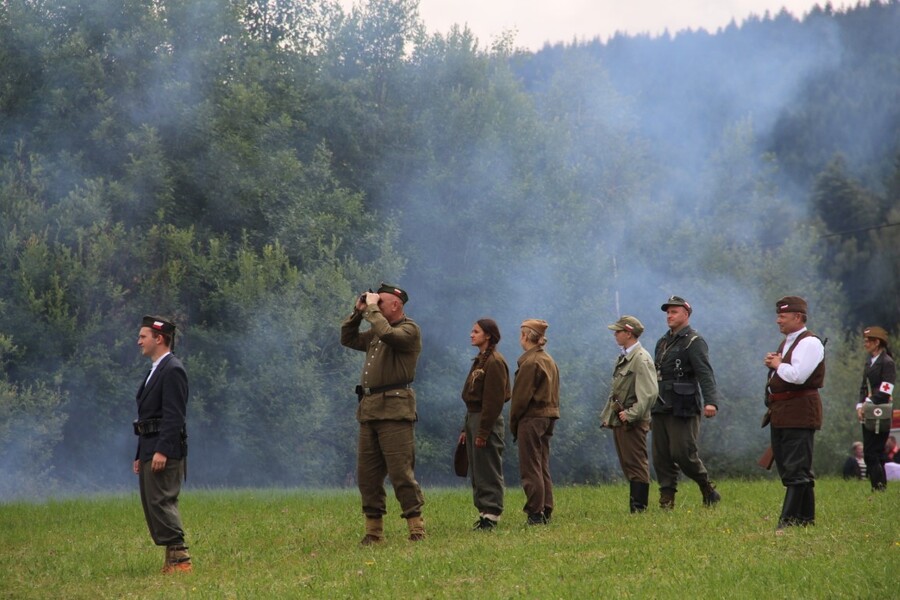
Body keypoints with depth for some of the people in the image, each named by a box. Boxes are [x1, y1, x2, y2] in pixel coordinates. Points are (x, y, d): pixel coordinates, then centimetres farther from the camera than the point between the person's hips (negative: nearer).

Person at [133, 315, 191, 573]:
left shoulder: (172, 370, -12)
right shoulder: (155, 371, 20)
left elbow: (174, 416, -19)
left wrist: (162, 451, -25)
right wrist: (140, 455, 20)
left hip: (165, 451, -10)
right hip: (150, 450, 10)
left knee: (161, 501, -13)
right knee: (152, 504, 9)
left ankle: (179, 559, -13)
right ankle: (172, 559, 11)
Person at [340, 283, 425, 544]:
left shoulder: (409, 330, -4)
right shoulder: (376, 333, 21)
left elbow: (387, 334, -23)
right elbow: (348, 339, 28)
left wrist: (372, 309, -11)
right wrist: (358, 312, 16)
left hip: (394, 410, -9)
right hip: (369, 409, 9)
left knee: (401, 472, -10)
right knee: (367, 474, 7)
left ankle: (416, 528, -5)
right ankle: (373, 530, 12)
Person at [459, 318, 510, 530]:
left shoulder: (494, 362, -13)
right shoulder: (480, 361, 17)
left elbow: (493, 400, -19)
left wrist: (483, 431, -21)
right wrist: (466, 428, 17)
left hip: (487, 420, -10)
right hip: (473, 418, 10)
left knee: (488, 471, -7)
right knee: (476, 472, 12)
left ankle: (491, 515, -4)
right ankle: (484, 512, 17)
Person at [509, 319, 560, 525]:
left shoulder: (530, 363, -15)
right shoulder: (549, 361, 12)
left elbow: (521, 396, -15)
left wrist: (513, 422, -6)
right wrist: (551, 415, 16)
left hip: (531, 419, -9)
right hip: (548, 416, 9)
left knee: (530, 469, -5)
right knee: (543, 468, 13)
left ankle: (535, 514, -7)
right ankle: (546, 512, 14)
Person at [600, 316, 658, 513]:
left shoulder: (641, 359, -12)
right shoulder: (623, 359, 18)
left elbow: (649, 392, -20)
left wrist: (631, 414, -21)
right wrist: (607, 415, 16)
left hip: (632, 422, -10)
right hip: (619, 421, 10)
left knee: (637, 465, -8)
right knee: (627, 465, 11)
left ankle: (639, 508, -7)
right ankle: (634, 508, 15)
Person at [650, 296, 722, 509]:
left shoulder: (694, 342, -6)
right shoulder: (663, 342, 19)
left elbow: (705, 374, -17)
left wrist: (711, 401, -31)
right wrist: (651, 410, 23)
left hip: (683, 409, -8)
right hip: (661, 409, 8)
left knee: (683, 453, -10)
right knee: (661, 457, 4)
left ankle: (708, 489, 9)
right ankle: (666, 501, 7)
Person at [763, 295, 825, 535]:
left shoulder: (810, 343, -11)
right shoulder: (786, 342, 19)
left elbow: (797, 375, -24)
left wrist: (777, 364, -7)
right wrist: (774, 365, 6)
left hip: (799, 413, -10)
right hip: (779, 414, 10)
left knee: (796, 470, -11)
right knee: (787, 468, 12)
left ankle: (789, 522, -15)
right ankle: (806, 518, 19)